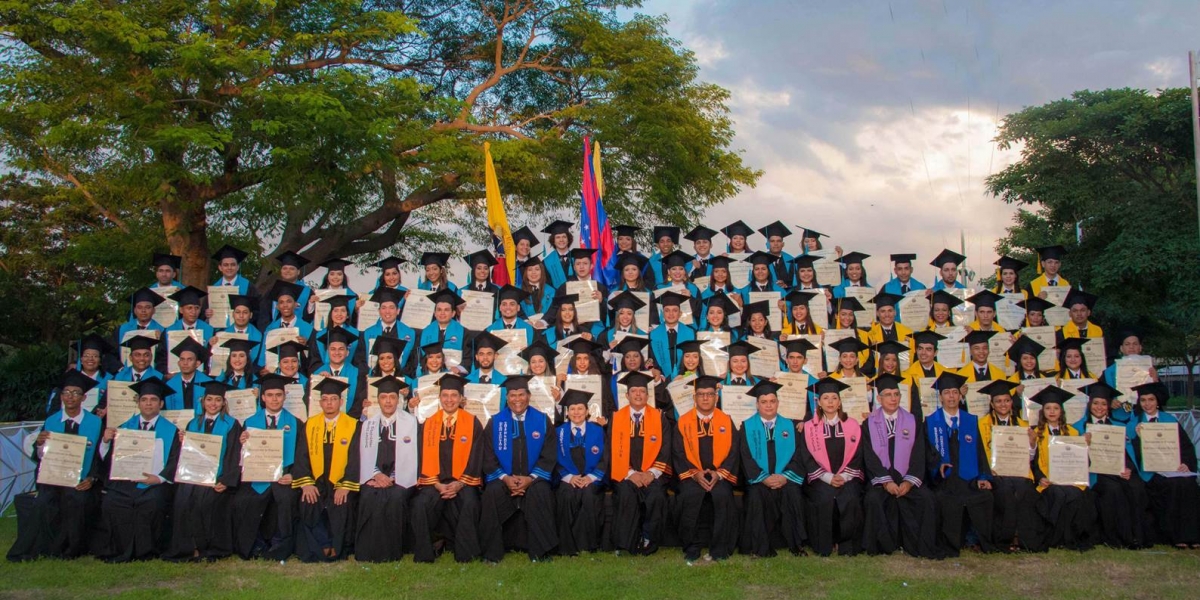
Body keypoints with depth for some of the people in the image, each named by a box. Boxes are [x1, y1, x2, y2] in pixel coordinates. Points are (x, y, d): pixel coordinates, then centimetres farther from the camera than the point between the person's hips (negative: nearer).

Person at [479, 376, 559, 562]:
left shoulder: (542, 421, 4)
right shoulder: (495, 422, 5)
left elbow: (548, 457, 1)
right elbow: (489, 458, 2)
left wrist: (530, 479, -15)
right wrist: (505, 478, -15)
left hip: (533, 480, 0)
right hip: (503, 480, 1)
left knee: (540, 491, -32)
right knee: (492, 492, -30)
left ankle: (539, 552, -20)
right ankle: (491, 553, -18)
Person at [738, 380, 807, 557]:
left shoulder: (789, 426, 13)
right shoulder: (747, 426, 8)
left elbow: (796, 455, 4)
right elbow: (746, 458, -1)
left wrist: (785, 476, -14)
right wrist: (763, 478, -15)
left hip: (785, 479, 1)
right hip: (759, 479, -1)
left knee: (793, 492, -31)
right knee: (757, 494, -33)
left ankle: (796, 544, -19)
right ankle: (760, 547, -23)